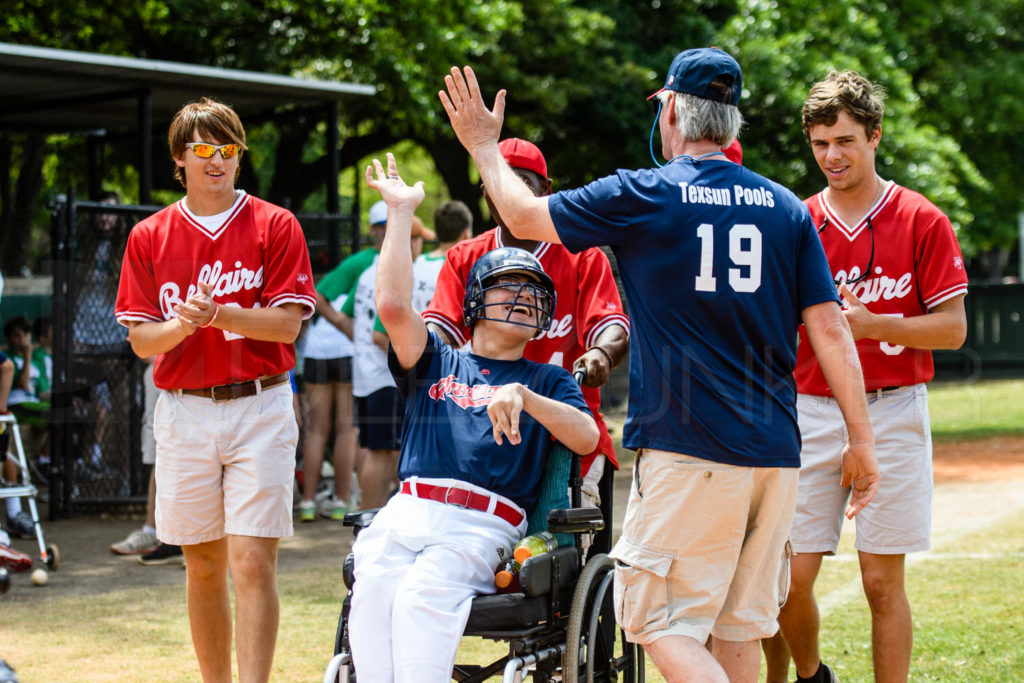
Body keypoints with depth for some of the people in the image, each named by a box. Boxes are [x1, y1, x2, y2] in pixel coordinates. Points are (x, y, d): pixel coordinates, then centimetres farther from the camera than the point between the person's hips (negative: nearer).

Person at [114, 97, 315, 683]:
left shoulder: (275, 226, 1)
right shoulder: (150, 237, 8)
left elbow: (287, 324, -6)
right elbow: (140, 340, 5)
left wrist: (220, 314, -21)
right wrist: (182, 326, -17)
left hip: (260, 408, -3)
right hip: (184, 410, 3)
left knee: (252, 560, -10)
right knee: (203, 565, 10)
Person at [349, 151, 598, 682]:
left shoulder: (547, 381, 24)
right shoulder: (437, 363, 26)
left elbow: (587, 439, 3)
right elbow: (393, 304, 6)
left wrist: (523, 395, -11)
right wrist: (400, 211, 8)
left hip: (484, 526, -2)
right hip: (407, 512, 2)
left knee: (421, 596, -32)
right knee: (372, 591, -30)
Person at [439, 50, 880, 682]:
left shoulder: (641, 196, -3)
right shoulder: (786, 208, 7)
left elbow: (524, 215, 9)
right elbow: (830, 328, 3)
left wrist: (484, 145, 26)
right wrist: (862, 441, 6)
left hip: (686, 451, -5)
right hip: (776, 452, 5)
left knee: (661, 621, -2)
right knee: (738, 627, 14)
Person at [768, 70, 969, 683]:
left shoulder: (922, 221, 0)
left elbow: (952, 327, -3)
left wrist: (873, 324, -16)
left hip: (891, 410, -2)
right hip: (809, 412, 3)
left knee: (882, 581, -2)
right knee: (789, 576, 0)